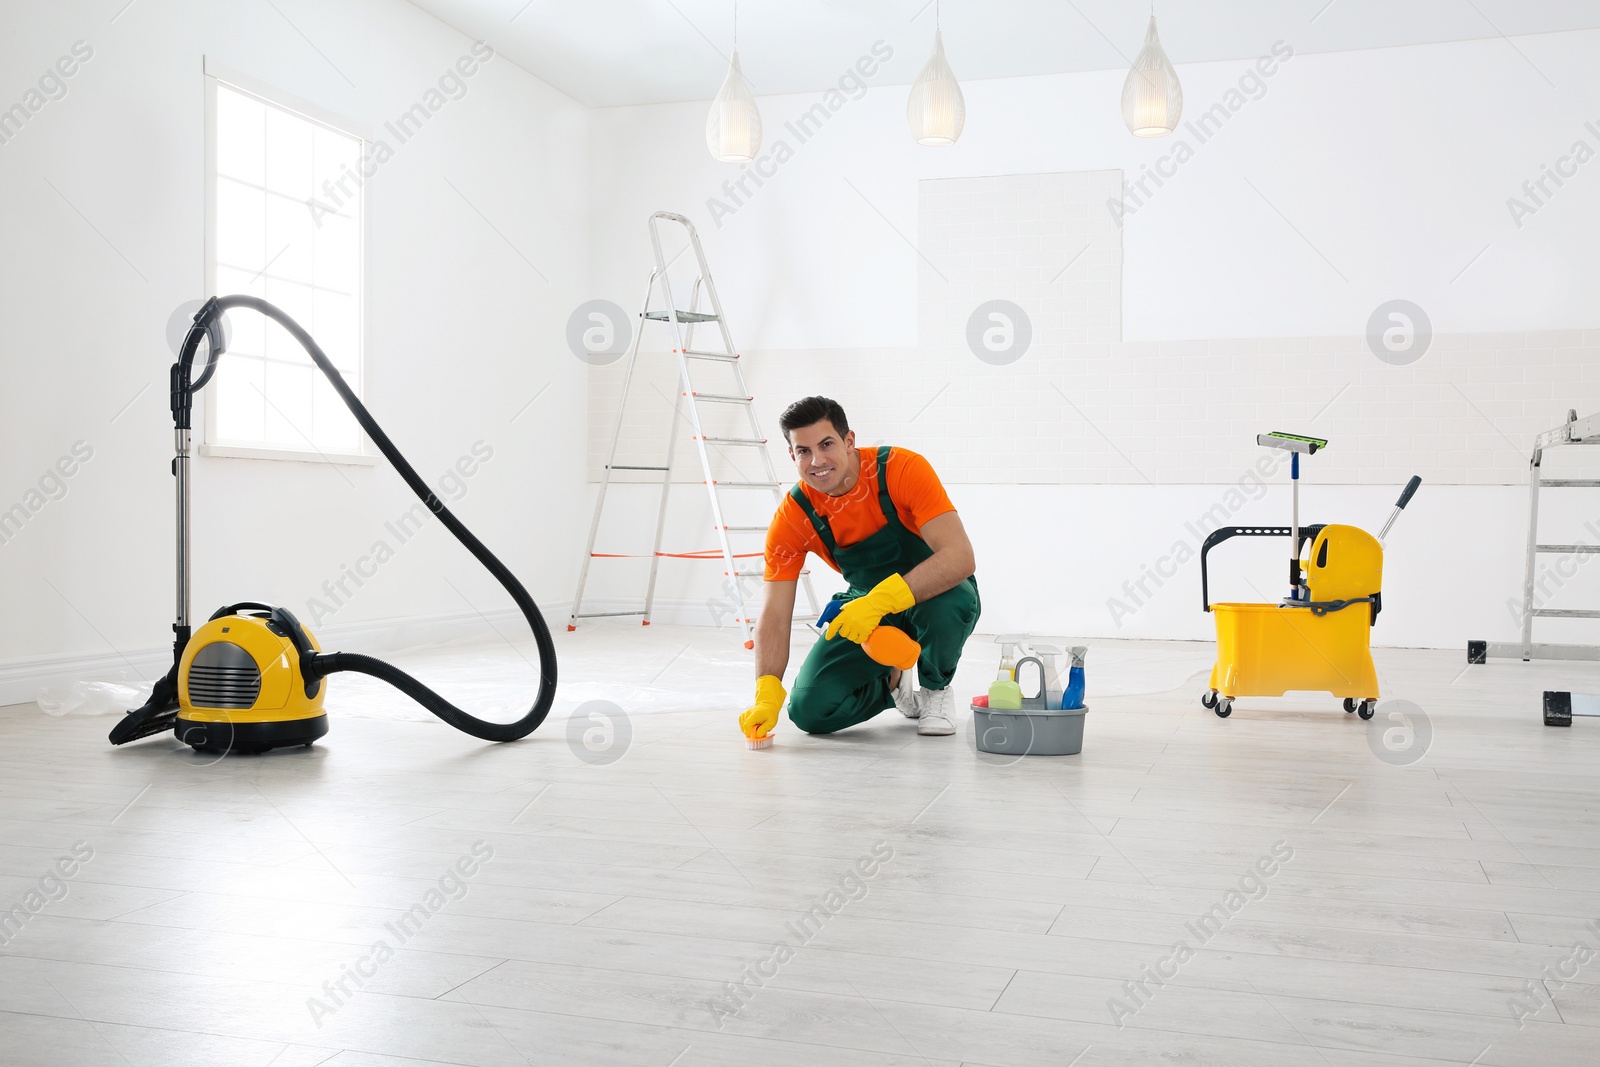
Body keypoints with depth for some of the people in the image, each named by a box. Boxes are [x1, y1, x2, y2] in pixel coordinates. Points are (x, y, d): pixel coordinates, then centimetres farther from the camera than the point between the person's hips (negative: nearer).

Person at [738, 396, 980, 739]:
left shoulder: (902, 469, -27)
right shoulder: (793, 517, -17)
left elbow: (960, 557, -36)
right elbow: (774, 614, -18)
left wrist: (882, 599, -46)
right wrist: (767, 693, -33)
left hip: (934, 596, -2)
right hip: (866, 606, 3)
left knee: (946, 602, -39)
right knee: (809, 710, -15)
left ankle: (936, 689, -5)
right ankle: (892, 683, 17)